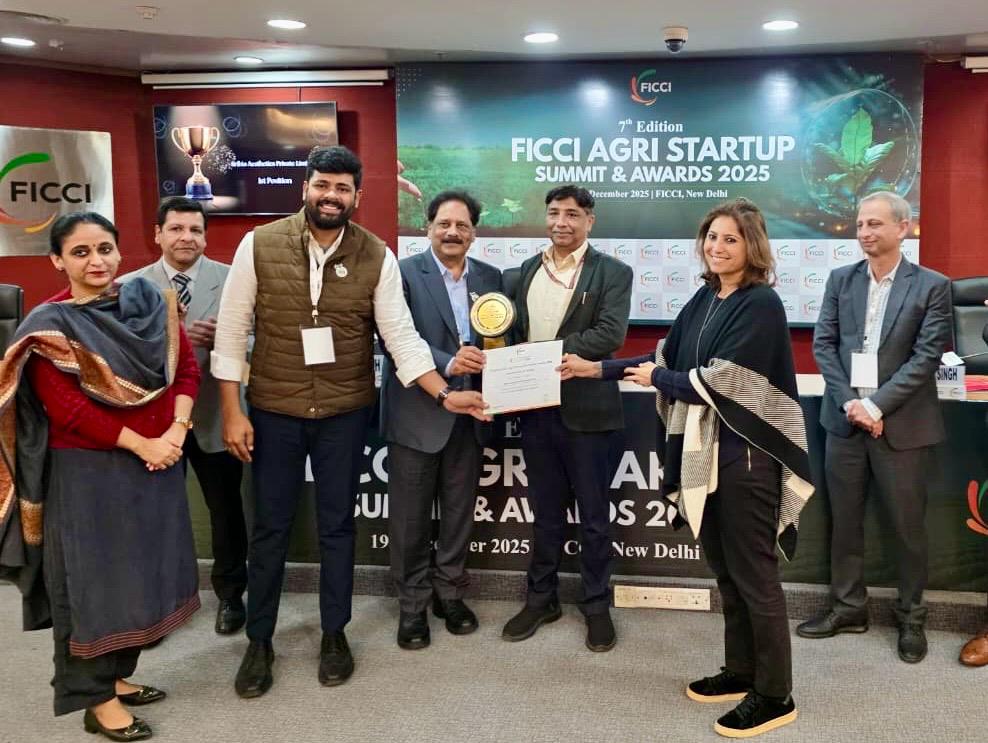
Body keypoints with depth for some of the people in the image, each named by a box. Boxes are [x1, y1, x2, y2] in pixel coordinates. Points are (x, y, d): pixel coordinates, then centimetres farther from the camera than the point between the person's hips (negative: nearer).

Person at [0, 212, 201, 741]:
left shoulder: (151, 303, 4)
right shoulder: (49, 325, -10)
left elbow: (186, 370, 3)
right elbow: (67, 409, -17)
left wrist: (176, 431, -11)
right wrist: (140, 444, -17)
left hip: (155, 462, 5)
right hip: (86, 471, -5)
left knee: (139, 571, 14)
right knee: (92, 578, 5)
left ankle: (116, 675, 32)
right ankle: (96, 699, 18)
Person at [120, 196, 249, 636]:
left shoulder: (232, 280, -4)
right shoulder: (130, 286, 0)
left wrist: (224, 338, -27)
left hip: (214, 416, -1)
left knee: (226, 508, 13)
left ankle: (230, 594, 33)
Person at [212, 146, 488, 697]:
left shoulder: (377, 257, -7)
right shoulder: (260, 245, -8)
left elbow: (401, 335, -7)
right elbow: (232, 332, -5)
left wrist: (445, 394, -18)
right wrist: (233, 412, -7)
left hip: (345, 413, 1)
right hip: (274, 410, 0)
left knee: (337, 526, 13)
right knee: (271, 527, 10)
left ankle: (335, 634, 31)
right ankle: (259, 642, 28)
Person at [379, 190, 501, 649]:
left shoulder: (490, 278, 8)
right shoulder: (404, 274, -5)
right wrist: (446, 364, -29)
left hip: (468, 416, 4)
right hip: (416, 414, -4)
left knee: (459, 513, 15)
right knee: (411, 518, 6)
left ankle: (450, 594, 31)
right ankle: (413, 605, 21)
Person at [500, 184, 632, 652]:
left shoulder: (613, 273, -4)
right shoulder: (527, 270, 12)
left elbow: (610, 334, -17)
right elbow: (515, 332, 10)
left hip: (585, 410, -4)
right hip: (536, 409, 4)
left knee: (593, 516, 7)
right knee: (545, 513, 16)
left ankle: (597, 606, 22)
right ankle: (541, 599, 29)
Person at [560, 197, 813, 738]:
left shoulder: (761, 304, -14)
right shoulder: (704, 299, 9)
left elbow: (719, 382, -19)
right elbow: (667, 357, 14)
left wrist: (654, 379, -6)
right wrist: (596, 369, 11)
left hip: (746, 453, -8)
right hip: (705, 449, 8)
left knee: (753, 573, 1)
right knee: (726, 569, 16)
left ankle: (775, 696, 14)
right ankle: (740, 671, 31)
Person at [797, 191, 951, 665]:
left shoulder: (932, 286, -3)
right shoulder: (840, 280, 6)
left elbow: (927, 357, -10)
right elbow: (823, 344, 2)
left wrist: (876, 405, -17)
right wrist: (849, 402, -11)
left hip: (902, 425, -3)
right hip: (845, 420, 3)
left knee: (908, 526, 8)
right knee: (844, 521, 12)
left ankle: (911, 618, 25)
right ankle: (848, 608, 27)